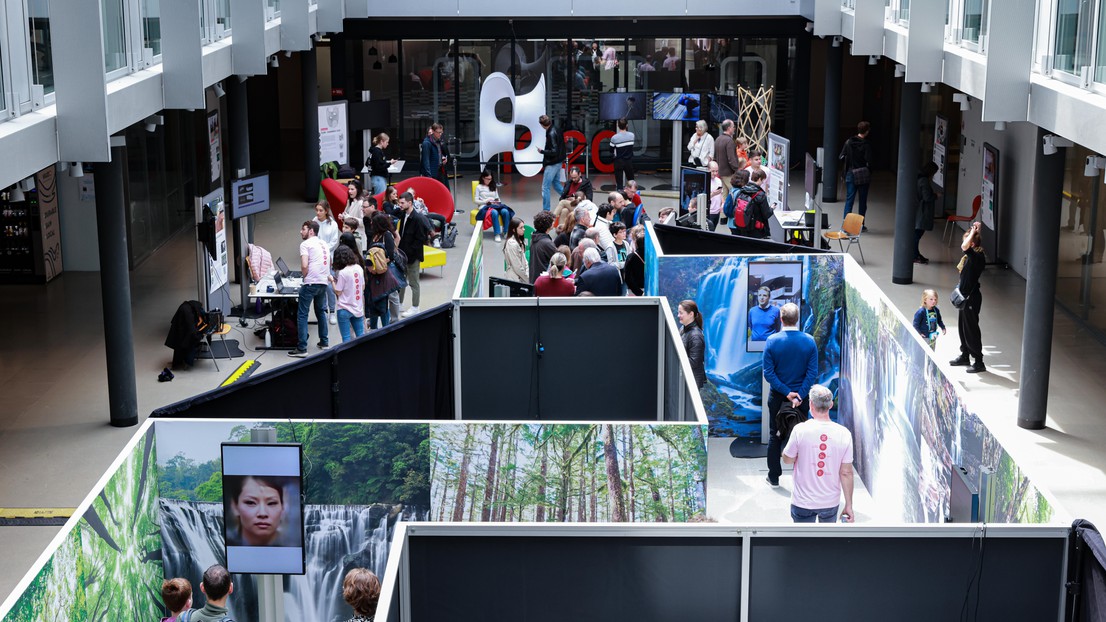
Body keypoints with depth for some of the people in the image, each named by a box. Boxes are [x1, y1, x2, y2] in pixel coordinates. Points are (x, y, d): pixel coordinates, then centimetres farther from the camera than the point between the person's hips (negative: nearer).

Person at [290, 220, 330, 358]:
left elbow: (304, 265, -16)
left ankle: (302, 349, -6)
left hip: (310, 283, -7)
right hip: (323, 283, 7)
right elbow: (329, 263, 29)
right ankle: (324, 342, 28)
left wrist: (305, 276, 0)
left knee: (302, 315, -2)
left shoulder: (305, 244, -5)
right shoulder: (324, 244, 17)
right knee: (321, 312, 23)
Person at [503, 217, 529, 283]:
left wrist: (528, 274, 2)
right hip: (515, 279, -8)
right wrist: (528, 279, -9)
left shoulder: (519, 241, 12)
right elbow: (517, 267, -16)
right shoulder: (512, 244, -16)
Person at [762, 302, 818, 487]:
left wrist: (786, 392, -12)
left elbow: (768, 372, -13)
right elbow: (813, 373, -12)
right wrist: (799, 395, -14)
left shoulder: (772, 341, -12)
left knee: (775, 436, 13)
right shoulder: (809, 341, -9)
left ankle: (774, 476, 19)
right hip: (802, 396, 0)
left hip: (777, 396, 0)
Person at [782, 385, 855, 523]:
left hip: (803, 502, -2)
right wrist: (849, 505, 0)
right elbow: (846, 473, -8)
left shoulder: (800, 430, -17)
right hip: (831, 502, 2)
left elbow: (787, 459, -2)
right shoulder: (844, 433, -11)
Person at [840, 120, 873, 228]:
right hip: (863, 176, -3)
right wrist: (869, 174, 2)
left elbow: (841, 157, -1)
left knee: (849, 199, 6)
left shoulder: (848, 142, -1)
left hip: (851, 175, 3)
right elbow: (868, 162, -13)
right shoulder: (866, 145, -11)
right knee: (862, 201, 8)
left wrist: (845, 170, 13)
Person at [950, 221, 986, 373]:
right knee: (962, 326, 20)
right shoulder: (970, 256, 5)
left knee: (971, 328, -3)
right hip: (965, 296, 10)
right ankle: (965, 356, 35)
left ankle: (979, 362, 5)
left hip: (972, 298, -10)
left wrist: (973, 232, -28)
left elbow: (964, 246, -38)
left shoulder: (978, 257, -23)